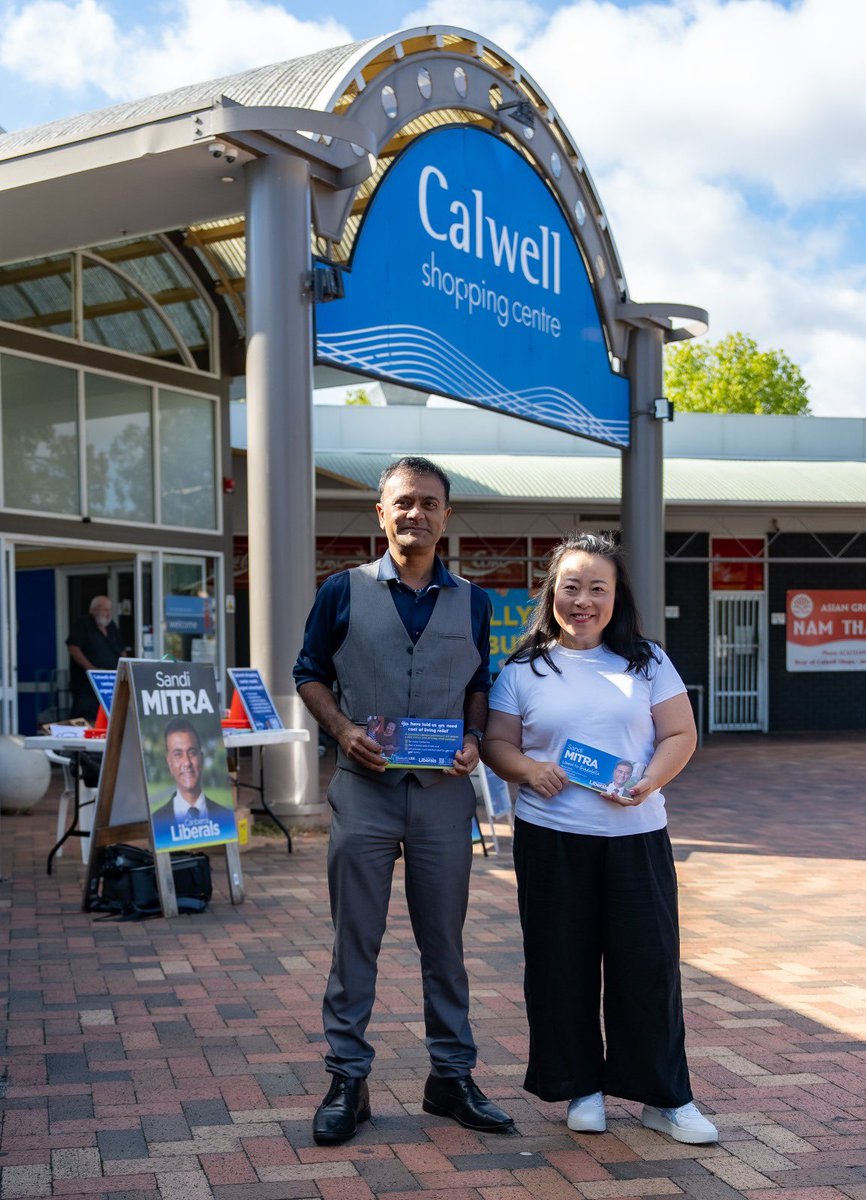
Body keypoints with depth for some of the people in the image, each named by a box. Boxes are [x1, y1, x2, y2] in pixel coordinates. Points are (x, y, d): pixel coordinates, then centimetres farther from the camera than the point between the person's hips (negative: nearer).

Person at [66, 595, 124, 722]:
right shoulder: (82, 625, -3)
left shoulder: (112, 627, 18)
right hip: (86, 686, -6)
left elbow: (121, 652, 24)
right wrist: (92, 669, -21)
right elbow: (73, 648, -14)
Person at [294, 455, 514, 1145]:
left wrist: (474, 740, -3)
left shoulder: (471, 603, 9)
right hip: (365, 785, -2)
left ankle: (452, 1076, 21)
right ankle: (347, 1082, 13)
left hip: (444, 791, 2)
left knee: (444, 940, 10)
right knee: (355, 940, 3)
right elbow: (310, 675, 8)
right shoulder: (344, 592, 3)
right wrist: (343, 729, -9)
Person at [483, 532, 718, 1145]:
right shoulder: (523, 669, 5)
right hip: (551, 838, 0)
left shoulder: (646, 661, 6)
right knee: (563, 963, 6)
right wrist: (527, 769, -14)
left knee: (649, 962, 1)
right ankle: (582, 1087, 22)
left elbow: (680, 734, 5)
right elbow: (497, 742, 7)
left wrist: (650, 780, -13)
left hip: (636, 835, 0)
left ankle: (665, 1096, 15)